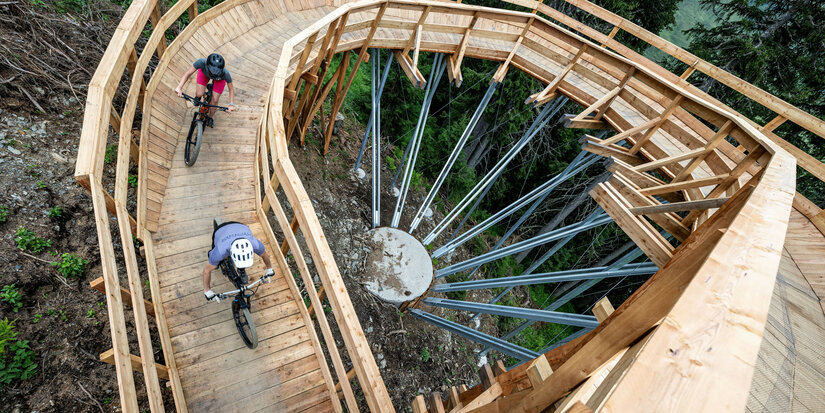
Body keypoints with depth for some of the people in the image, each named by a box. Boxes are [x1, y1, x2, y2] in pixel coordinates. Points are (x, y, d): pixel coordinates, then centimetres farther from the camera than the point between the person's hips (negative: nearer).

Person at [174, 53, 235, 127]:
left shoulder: (225, 73, -42)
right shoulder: (202, 62, -42)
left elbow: (231, 89, -26)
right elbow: (188, 74, -30)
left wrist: (231, 104, -36)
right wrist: (179, 87, -39)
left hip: (219, 78, -1)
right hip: (204, 71, 1)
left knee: (215, 100, -6)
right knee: (199, 94, -15)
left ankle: (210, 118, 24)